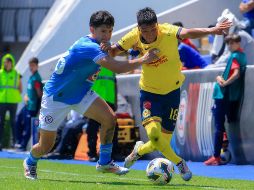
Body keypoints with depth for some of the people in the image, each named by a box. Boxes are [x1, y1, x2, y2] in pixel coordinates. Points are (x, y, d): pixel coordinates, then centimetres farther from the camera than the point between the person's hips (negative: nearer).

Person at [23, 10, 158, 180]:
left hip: (81, 92, 8)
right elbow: (117, 68, -40)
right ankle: (30, 162, 36)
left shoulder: (98, 45, -3)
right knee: (45, 147, 1)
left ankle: (104, 162, -1)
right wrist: (144, 59, -38)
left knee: (109, 118, -16)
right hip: (56, 96, -8)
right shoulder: (88, 47, -32)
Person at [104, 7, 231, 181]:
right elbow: (114, 52, -2)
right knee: (153, 133, -23)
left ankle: (139, 150, 39)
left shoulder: (167, 31, -24)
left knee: (163, 142, 6)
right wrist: (108, 48, -26)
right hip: (149, 91, 0)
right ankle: (179, 163, -1)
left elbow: (186, 33, -42)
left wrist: (210, 31, -61)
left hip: (172, 91, 0)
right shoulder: (134, 37, -15)